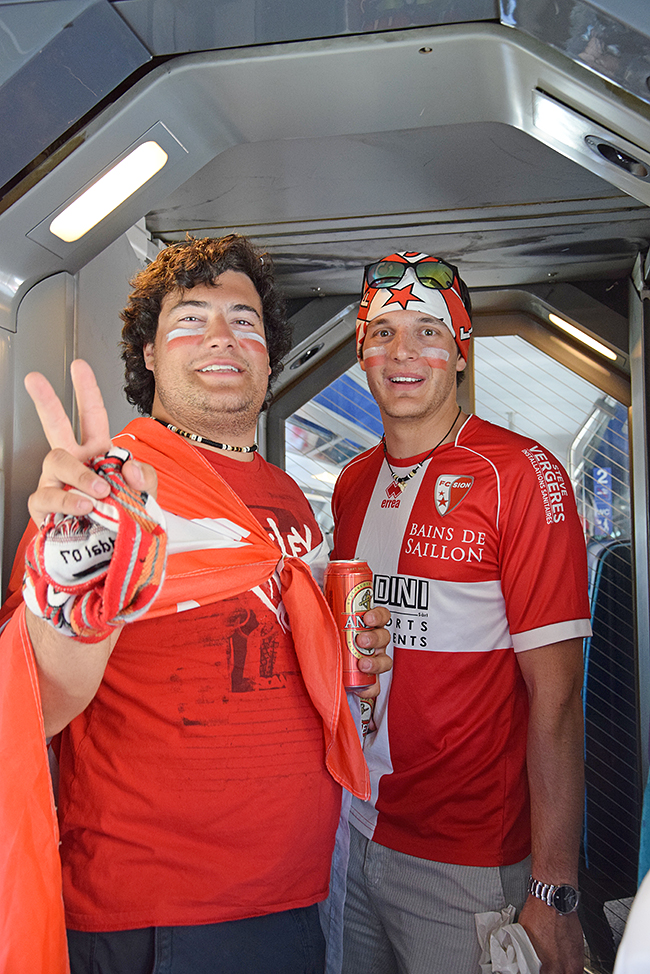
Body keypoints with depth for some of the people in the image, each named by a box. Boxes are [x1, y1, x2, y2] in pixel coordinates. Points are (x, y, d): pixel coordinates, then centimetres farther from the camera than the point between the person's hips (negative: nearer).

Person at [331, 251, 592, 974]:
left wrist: (552, 892, -18)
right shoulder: (353, 484, 5)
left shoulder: (519, 474, -14)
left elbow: (554, 694, -17)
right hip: (352, 834, 6)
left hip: (466, 862, -5)